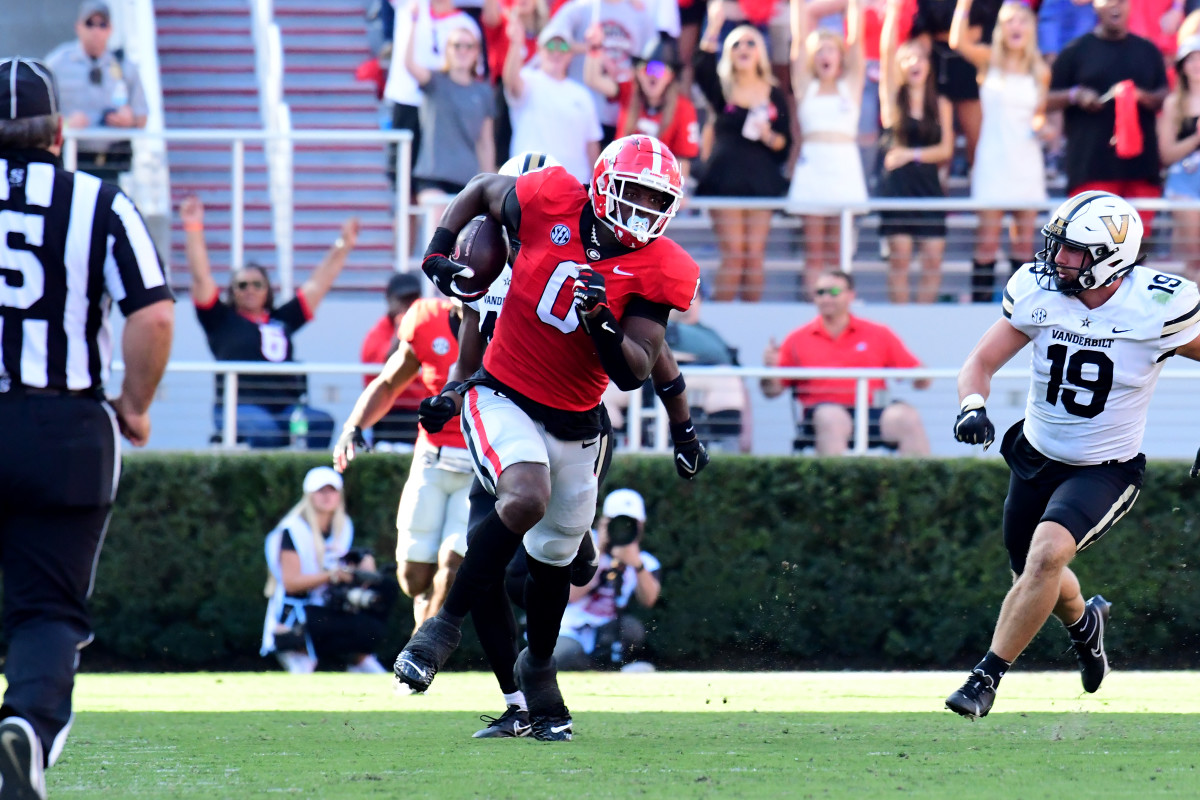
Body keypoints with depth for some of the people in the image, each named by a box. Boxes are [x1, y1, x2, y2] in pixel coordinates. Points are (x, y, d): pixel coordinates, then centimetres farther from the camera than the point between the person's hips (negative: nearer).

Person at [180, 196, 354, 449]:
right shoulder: (221, 320, 13)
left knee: (322, 423, -25)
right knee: (265, 429, -36)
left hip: (285, 406, 4)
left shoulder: (283, 319, 23)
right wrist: (194, 229, 2)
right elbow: (201, 277, 7)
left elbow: (318, 284, 29)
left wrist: (343, 247, 30)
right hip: (239, 407, -4)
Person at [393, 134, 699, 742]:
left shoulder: (657, 272, -11)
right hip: (503, 398, -3)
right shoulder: (549, 203, -12)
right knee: (527, 498, -31)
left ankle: (538, 665, 44)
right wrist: (438, 251, -4)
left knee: (555, 556, 15)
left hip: (575, 426, 3)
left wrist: (602, 321, -32)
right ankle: (445, 625, -18)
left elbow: (633, 374, -14)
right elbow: (482, 190, 9)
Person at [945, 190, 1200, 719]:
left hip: (1106, 471, -5)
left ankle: (987, 677, -20)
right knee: (1034, 576, 18)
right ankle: (1083, 622, 54)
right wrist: (973, 407, -25)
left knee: (1048, 551, -28)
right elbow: (981, 362, -4)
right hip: (1036, 457, 5)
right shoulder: (1038, 291, -11)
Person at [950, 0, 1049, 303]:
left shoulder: (1040, 72, 7)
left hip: (1027, 162, 3)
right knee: (987, 242, -6)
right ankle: (981, 302, -2)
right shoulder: (989, 60, -1)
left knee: (1024, 243, 5)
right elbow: (959, 41, -21)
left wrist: (1041, 125, -3)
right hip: (993, 161, -3)